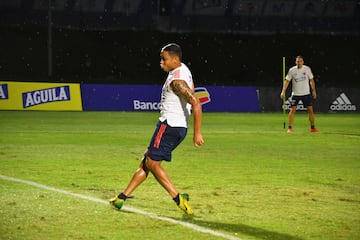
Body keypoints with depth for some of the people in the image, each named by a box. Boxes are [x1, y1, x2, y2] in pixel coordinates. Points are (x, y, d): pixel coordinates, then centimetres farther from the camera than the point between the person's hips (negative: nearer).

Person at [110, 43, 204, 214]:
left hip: (169, 125, -10)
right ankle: (123, 197, 18)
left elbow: (196, 104, -30)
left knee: (152, 163, -7)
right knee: (146, 161, 13)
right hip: (179, 126, 10)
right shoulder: (183, 70, 11)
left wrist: (197, 133, -29)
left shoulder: (177, 81, -21)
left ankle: (179, 199, -9)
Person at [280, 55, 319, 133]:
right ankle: (290, 128, 0)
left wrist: (313, 90, 4)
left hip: (306, 93, 1)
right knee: (292, 110, -9)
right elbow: (287, 81, -2)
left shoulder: (307, 69, -1)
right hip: (295, 94, -1)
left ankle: (312, 127, 9)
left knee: (310, 110, -2)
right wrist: (283, 91, -11)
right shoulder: (292, 70, -5)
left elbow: (311, 80, 7)